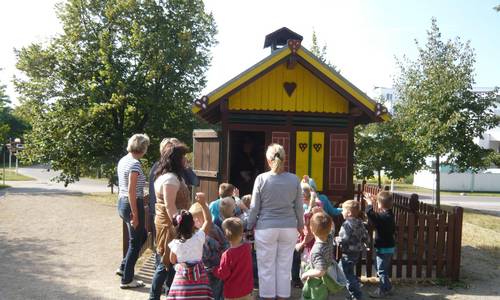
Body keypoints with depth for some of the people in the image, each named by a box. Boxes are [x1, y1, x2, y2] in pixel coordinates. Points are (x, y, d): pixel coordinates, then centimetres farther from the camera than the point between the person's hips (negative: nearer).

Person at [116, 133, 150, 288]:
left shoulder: (123, 160, 9)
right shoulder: (135, 164, -19)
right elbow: (131, 191, -22)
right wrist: (135, 215, -19)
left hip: (121, 203, 9)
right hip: (132, 205, -9)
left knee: (141, 236, 24)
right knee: (135, 242, 5)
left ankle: (124, 267, 32)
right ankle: (127, 280, 14)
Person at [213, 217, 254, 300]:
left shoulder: (227, 254, -22)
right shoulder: (248, 247, -7)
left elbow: (223, 274, -17)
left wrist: (214, 270, -1)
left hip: (232, 293, -5)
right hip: (247, 290, 5)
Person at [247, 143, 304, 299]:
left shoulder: (261, 178, -7)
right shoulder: (294, 179, -1)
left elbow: (254, 207, -3)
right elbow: (299, 207, 6)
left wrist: (250, 226, 10)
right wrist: (300, 225, 20)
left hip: (266, 228, -2)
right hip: (289, 228, 2)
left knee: (267, 267, 8)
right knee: (284, 267, 11)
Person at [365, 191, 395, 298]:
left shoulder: (382, 217, -25)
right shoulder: (390, 215, 4)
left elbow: (370, 214, -40)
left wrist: (370, 203, -23)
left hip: (383, 248, -9)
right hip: (389, 246, 9)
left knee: (381, 270, 2)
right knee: (385, 269, 22)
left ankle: (382, 290, 12)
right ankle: (387, 288, 32)